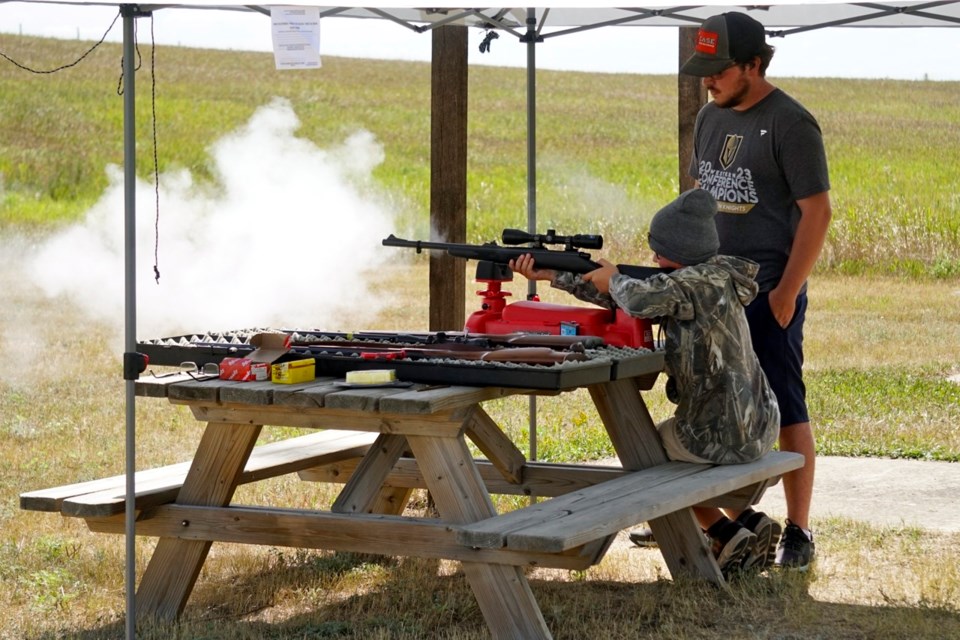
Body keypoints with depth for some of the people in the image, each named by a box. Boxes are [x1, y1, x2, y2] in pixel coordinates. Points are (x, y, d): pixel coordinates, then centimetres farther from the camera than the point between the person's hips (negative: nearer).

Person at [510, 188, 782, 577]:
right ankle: (749, 525, 20)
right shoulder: (710, 278, 9)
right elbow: (620, 298, 11)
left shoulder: (702, 281, -18)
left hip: (724, 436, -9)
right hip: (758, 427, 9)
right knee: (662, 441, 34)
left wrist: (613, 278, -11)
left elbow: (639, 299, -35)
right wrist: (548, 275, 10)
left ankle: (728, 536, 9)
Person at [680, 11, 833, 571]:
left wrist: (786, 294, -15)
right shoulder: (712, 116, 12)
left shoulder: (790, 124, -10)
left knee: (786, 410, -1)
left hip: (769, 295, -7)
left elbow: (816, 212, -12)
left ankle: (798, 533, 5)